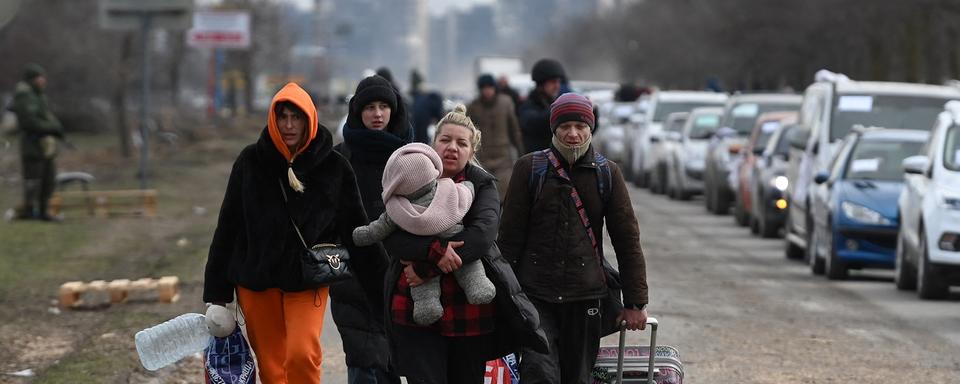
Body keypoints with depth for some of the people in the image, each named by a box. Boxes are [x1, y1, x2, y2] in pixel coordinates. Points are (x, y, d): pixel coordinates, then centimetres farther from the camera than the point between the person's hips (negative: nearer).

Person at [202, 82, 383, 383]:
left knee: (303, 355, -19)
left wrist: (381, 285, 0)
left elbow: (355, 229, 3)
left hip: (308, 281, -1)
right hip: (256, 282, 1)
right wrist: (216, 296, 1)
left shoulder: (333, 167, -2)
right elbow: (227, 228, 3)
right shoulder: (251, 161, 0)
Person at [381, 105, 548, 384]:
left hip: (471, 312, 1)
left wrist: (426, 269, -21)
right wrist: (433, 250, -27)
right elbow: (390, 238, -8)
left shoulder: (482, 185, 3)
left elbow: (483, 233, -16)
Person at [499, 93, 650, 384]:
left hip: (586, 295, 2)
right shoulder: (529, 168, 2)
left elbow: (627, 240, 7)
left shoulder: (607, 173, 6)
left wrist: (635, 302, 4)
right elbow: (510, 236, 3)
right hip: (535, 294, -2)